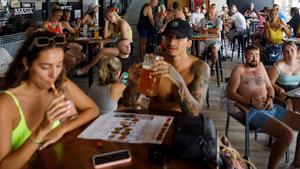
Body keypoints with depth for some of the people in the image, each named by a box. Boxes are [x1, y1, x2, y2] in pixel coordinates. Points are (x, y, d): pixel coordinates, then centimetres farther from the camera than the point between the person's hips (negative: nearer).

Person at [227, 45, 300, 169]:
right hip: (254, 112, -7)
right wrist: (251, 102, -17)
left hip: (272, 108, 7)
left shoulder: (260, 66, 22)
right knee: (287, 134, -29)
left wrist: (270, 98, 1)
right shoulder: (239, 69, 3)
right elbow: (230, 93, -5)